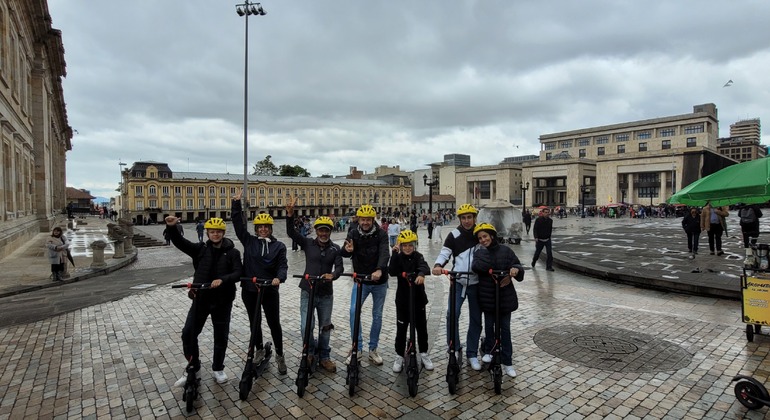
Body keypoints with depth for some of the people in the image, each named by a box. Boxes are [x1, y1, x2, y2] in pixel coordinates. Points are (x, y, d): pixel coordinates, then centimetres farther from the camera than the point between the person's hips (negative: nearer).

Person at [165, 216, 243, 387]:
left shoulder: (232, 252, -4)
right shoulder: (201, 249, 2)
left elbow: (238, 273, -13)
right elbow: (180, 242, -9)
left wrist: (222, 280, -31)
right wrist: (171, 227, -27)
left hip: (222, 300, -2)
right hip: (201, 298, 2)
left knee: (221, 335, 9)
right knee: (188, 333, 2)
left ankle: (218, 368, 31)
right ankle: (193, 368, 25)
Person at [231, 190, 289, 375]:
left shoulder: (279, 246, -2)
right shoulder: (249, 241, 2)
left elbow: (283, 265, -10)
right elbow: (238, 223, -4)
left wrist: (279, 278, -31)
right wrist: (237, 203, -11)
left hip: (270, 290, -2)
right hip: (249, 290, 2)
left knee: (274, 323, 5)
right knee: (254, 322, 16)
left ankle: (279, 355, 21)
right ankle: (259, 350, 38)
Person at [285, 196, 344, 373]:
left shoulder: (335, 249, -1)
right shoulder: (308, 244, -2)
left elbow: (339, 267, -11)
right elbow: (291, 232, -14)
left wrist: (333, 275, -35)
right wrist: (290, 214, -29)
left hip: (326, 293, 1)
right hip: (308, 291, -1)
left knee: (325, 326, 11)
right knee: (306, 327, -7)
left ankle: (324, 356, 30)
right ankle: (311, 352, 22)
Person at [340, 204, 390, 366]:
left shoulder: (381, 234, -11)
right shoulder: (353, 234, -6)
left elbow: (384, 253, -25)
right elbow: (345, 254, -15)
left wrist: (379, 270, -45)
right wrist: (347, 250, -40)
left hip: (379, 281, 0)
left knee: (377, 315, 9)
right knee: (353, 311, -17)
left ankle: (373, 349, 25)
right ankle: (357, 348, -3)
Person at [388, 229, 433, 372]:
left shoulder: (418, 256, -3)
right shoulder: (398, 257, -4)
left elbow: (424, 266, -25)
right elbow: (392, 272, -22)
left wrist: (421, 274, -47)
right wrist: (395, 254, -28)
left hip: (418, 298, 1)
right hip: (402, 299, -1)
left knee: (421, 327, 12)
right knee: (401, 329, 6)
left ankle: (424, 354, 30)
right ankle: (399, 356, 20)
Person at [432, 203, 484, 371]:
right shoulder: (454, 235, -2)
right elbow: (445, 252, -9)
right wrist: (438, 265, -29)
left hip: (476, 283, 2)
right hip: (458, 281, -1)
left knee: (476, 318, 8)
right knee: (452, 315, -10)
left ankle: (472, 354, 22)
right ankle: (454, 350, 9)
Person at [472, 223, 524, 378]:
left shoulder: (505, 250, -3)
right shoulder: (479, 252, -1)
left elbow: (517, 265, -8)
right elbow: (477, 267, -19)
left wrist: (516, 269, -29)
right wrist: (484, 250, -22)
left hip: (505, 296, 0)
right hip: (487, 296, 1)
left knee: (505, 328, 7)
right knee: (489, 326, 14)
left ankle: (507, 362, 15)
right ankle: (488, 351, 36)